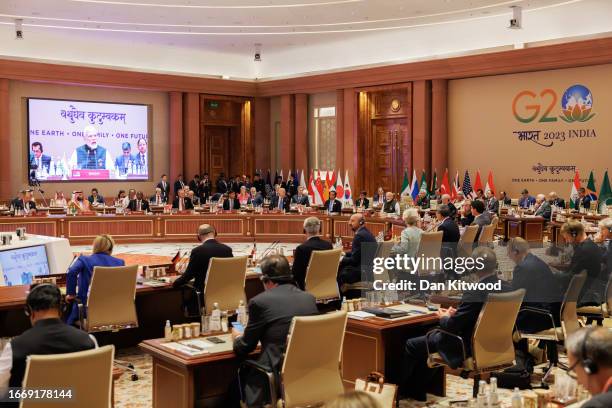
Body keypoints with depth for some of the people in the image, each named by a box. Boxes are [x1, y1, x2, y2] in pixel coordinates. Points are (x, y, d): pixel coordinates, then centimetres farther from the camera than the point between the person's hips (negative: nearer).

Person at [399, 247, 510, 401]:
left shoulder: (474, 293, -28)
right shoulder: (506, 288, -5)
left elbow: (451, 327, -21)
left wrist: (444, 317, 1)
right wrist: (457, 314, 7)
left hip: (469, 349, -8)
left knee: (412, 345, 10)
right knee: (432, 336, 29)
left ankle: (399, 389, 31)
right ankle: (416, 391, 38)